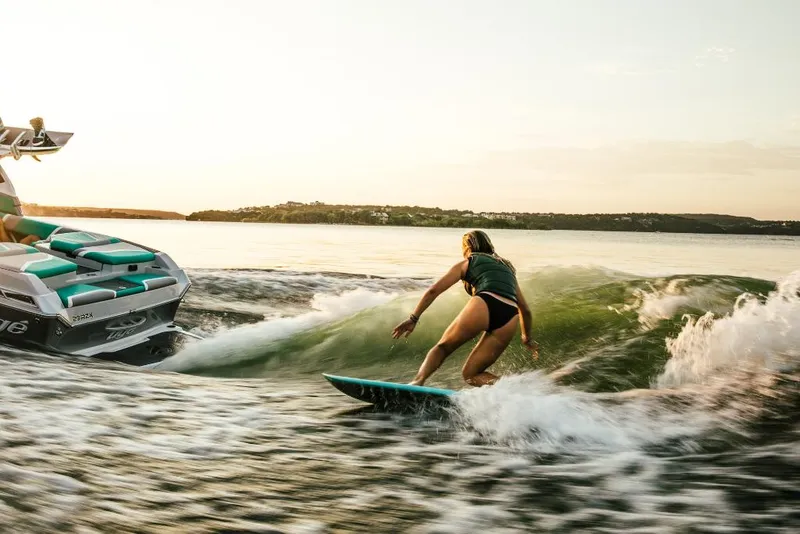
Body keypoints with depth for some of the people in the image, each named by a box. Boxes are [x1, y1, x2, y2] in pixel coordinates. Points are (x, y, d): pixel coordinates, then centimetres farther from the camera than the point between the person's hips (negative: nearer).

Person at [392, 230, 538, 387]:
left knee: (442, 347, 16)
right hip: (510, 317, 4)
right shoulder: (507, 268, 36)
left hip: (483, 306, -4)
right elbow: (525, 309, 38)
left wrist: (414, 318, 17)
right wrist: (527, 338, 51)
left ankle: (417, 382, -11)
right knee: (471, 374, 13)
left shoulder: (466, 263, 24)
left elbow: (434, 290, 15)